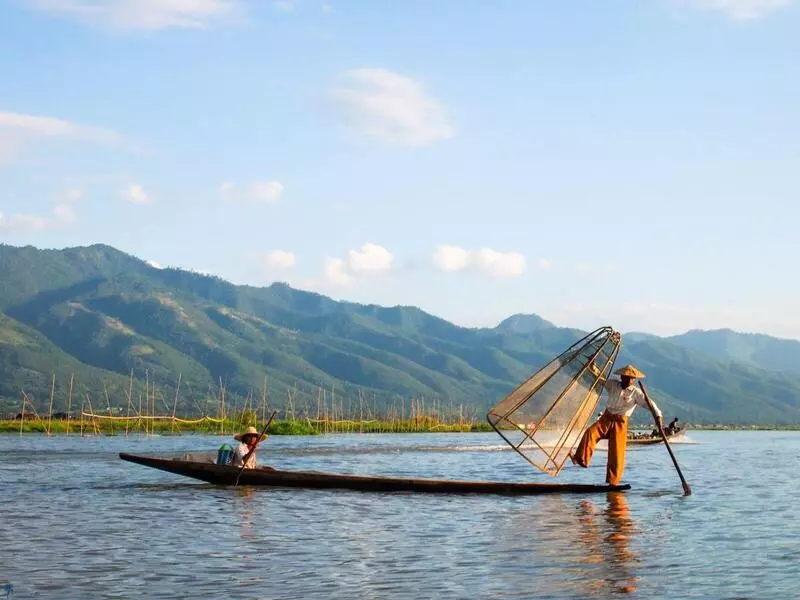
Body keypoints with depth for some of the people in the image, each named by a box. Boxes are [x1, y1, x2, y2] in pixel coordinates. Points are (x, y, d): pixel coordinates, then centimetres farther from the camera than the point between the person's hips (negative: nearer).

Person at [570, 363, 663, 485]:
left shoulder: (636, 393, -5)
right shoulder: (613, 385, 5)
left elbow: (648, 403, -14)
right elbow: (598, 376, 10)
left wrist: (658, 415, -27)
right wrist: (593, 367, -8)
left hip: (620, 422, -3)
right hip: (606, 418, 3)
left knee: (617, 452, -5)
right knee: (590, 433, -24)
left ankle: (613, 482, 2)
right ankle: (581, 459, -26)